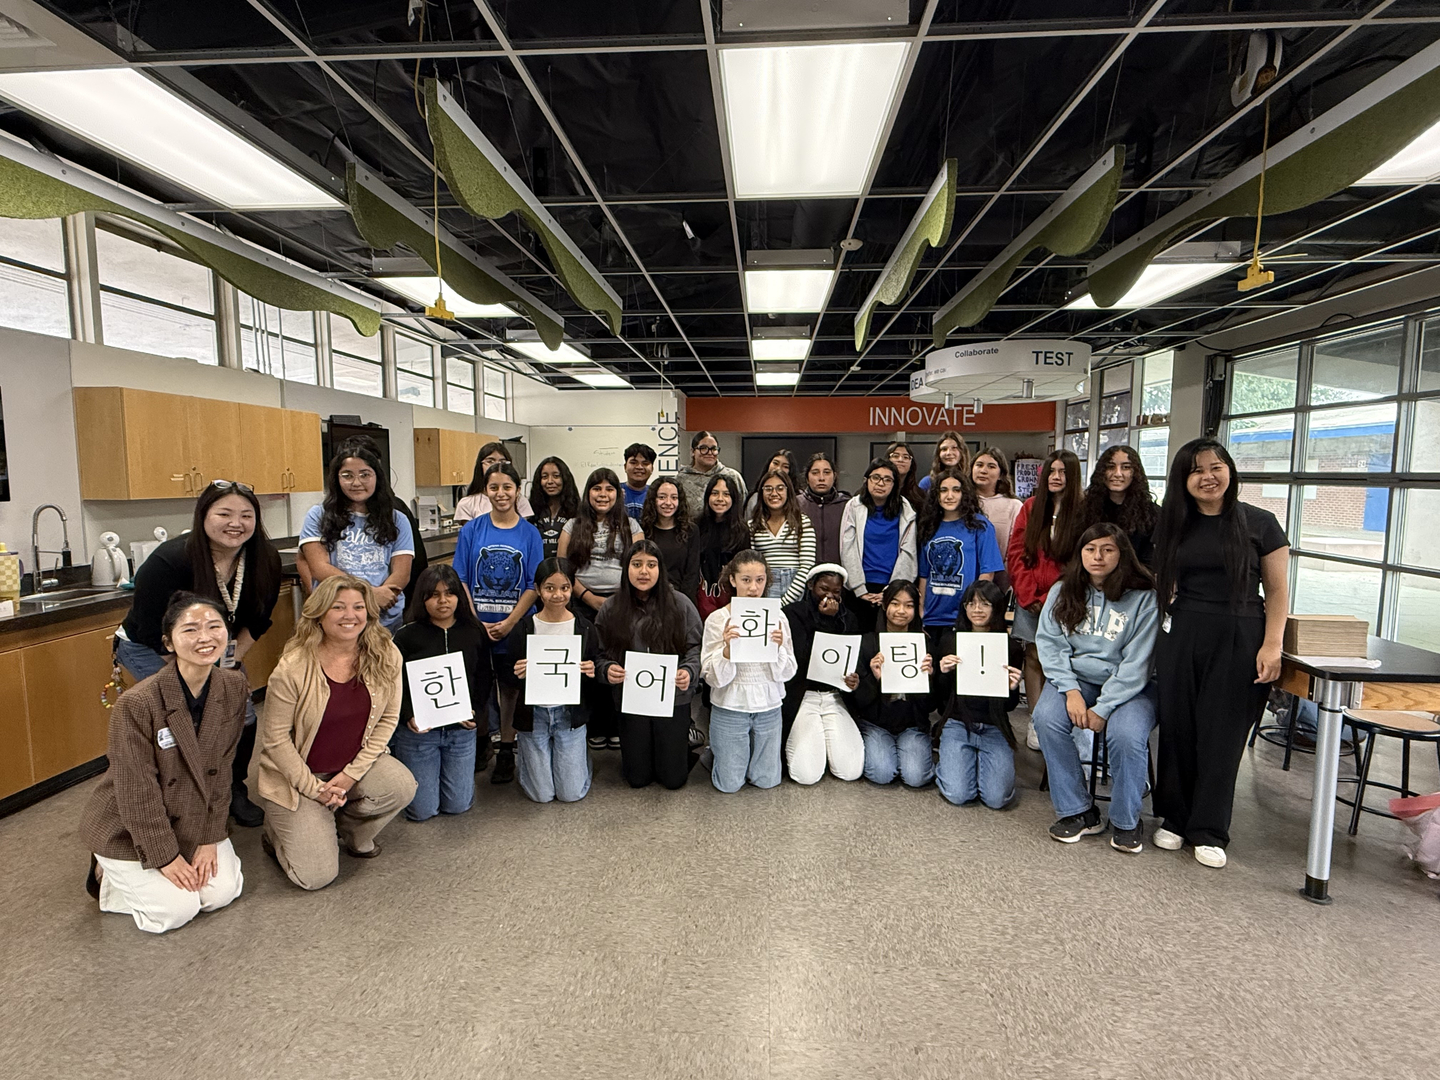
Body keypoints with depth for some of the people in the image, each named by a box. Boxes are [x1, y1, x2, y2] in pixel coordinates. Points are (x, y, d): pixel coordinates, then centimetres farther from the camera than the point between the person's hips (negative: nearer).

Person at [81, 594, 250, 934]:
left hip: (193, 817, 5)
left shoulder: (234, 688, -13)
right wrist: (165, 857, -15)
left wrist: (209, 838, -6)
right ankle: (106, 877, 17)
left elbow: (220, 770, -5)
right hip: (128, 829, -4)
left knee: (222, 892, -3)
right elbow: (137, 793, -20)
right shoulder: (136, 704, -28)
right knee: (176, 909, -9)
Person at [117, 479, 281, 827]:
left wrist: (234, 658, -9)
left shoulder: (265, 560, -17)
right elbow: (154, 632, -23)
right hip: (148, 648, -4)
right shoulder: (168, 561, -30)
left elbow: (258, 620, -2)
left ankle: (235, 790, 20)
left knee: (243, 716, -5)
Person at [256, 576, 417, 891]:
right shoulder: (293, 668, -21)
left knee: (401, 787, -27)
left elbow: (388, 718, -4)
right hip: (298, 775, -3)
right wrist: (314, 788, -12)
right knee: (316, 877, -9)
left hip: (356, 763, 3)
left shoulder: (386, 656, -12)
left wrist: (353, 773, -13)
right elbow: (275, 738, -12)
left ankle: (354, 834, 7)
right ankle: (279, 832, 25)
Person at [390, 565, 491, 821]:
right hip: (418, 730, -2)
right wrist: (409, 716, -21)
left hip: (461, 730, 2)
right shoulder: (407, 635, -5)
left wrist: (477, 712, -8)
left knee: (458, 805, 7)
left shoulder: (475, 632, 3)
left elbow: (483, 678, 6)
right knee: (423, 810, 5)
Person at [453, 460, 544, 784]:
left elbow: (534, 584, -4)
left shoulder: (529, 533, -2)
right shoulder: (472, 530, 0)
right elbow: (461, 580, -1)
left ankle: (506, 750, 23)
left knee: (510, 687, 9)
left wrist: (510, 622, -13)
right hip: (477, 626, 1)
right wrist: (475, 621, -11)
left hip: (516, 627, -1)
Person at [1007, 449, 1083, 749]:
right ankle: (1035, 722, 12)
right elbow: (1016, 553, 5)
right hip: (1030, 598, 2)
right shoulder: (1031, 507, 8)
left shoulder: (1082, 511, -1)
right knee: (1034, 657, 5)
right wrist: (1028, 593, -3)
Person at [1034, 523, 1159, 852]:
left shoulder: (1143, 598, -7)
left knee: (1126, 735, -30)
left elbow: (1137, 663, -11)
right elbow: (1049, 642, -2)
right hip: (1074, 678, 3)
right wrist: (1070, 690, -16)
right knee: (1046, 717, -26)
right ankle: (1078, 812, -9)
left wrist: (1103, 708, -18)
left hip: (1127, 687, -2)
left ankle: (1126, 821, -3)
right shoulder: (1062, 592, 3)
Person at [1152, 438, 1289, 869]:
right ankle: (1173, 819, 21)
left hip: (1239, 639, -3)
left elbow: (1277, 591, 0)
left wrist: (1272, 645, -9)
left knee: (1222, 735, 3)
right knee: (1177, 729, 7)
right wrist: (1162, 627, 6)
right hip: (1180, 636, 3)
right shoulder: (1174, 524, 9)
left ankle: (1209, 832, 15)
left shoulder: (1259, 523, 0)